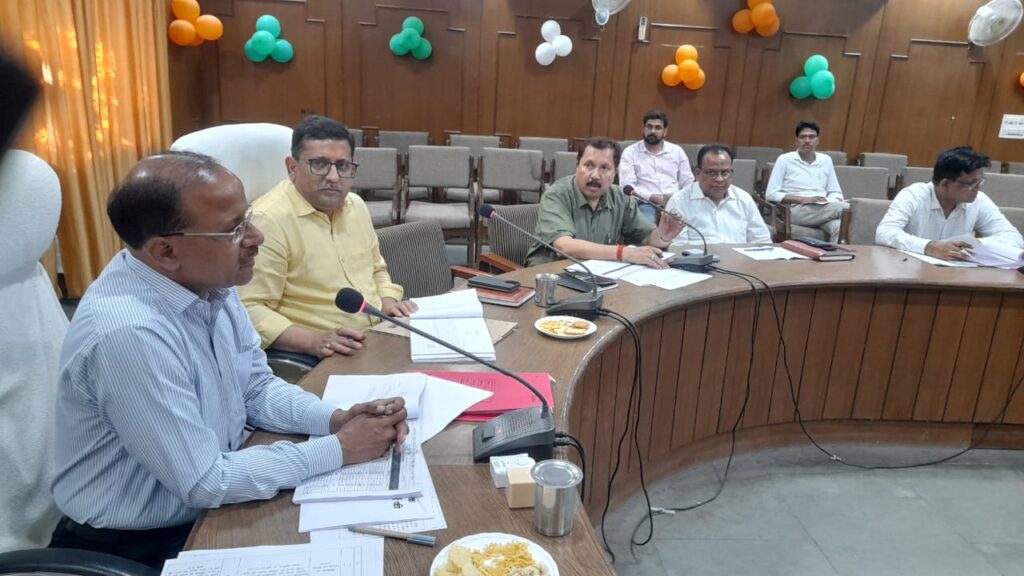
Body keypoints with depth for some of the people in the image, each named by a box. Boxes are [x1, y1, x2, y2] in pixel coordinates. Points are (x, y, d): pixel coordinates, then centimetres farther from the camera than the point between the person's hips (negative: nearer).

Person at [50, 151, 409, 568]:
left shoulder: (207, 280, -6)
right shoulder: (128, 333, -31)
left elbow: (258, 390, 4)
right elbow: (206, 482, -25)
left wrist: (336, 419, -12)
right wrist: (340, 448, -19)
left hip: (208, 510, 7)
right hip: (137, 549, -6)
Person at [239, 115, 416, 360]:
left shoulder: (355, 205, 11)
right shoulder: (268, 220, -13)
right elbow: (249, 309, -17)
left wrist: (388, 301, 5)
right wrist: (314, 341, -28)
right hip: (323, 359, -8)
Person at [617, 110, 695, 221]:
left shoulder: (677, 151, 16)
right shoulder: (630, 152, 7)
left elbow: (688, 184, 15)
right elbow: (627, 186, -3)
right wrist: (654, 198, -15)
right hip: (646, 204, -3)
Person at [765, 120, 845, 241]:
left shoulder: (826, 160, 19)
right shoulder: (784, 160, 6)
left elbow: (836, 193, 20)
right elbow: (771, 194, -2)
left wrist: (828, 202, -7)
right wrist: (802, 199, -14)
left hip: (824, 210, 4)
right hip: (798, 210, -4)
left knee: (839, 227, -35)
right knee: (845, 208, -32)